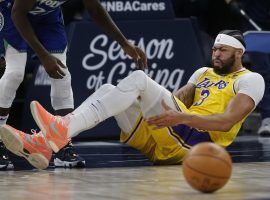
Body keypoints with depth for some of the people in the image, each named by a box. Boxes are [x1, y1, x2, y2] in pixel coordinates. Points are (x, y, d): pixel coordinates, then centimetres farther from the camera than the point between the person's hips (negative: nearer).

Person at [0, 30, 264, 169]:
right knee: (107, 90, -9)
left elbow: (227, 121, -9)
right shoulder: (204, 73, 33)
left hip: (196, 140, -7)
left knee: (138, 78, -24)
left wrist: (183, 117, -24)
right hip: (161, 142, 7)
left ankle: (64, 128, -40)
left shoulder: (250, 80, 8)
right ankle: (46, 141, -30)